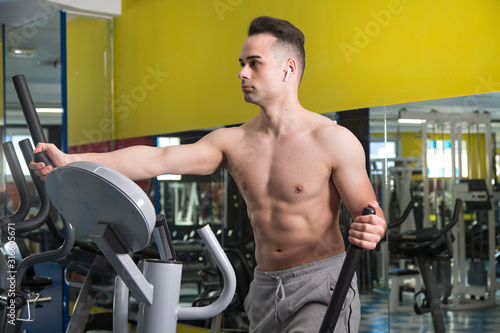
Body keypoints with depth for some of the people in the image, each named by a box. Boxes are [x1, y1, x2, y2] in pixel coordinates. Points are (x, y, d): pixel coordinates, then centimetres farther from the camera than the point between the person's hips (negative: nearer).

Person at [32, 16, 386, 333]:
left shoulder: (334, 140, -9)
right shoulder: (232, 142, 4)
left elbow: (369, 213, -7)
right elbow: (157, 160, -4)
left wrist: (371, 230, -33)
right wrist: (70, 161, -13)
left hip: (323, 285, -5)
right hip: (265, 290, 5)